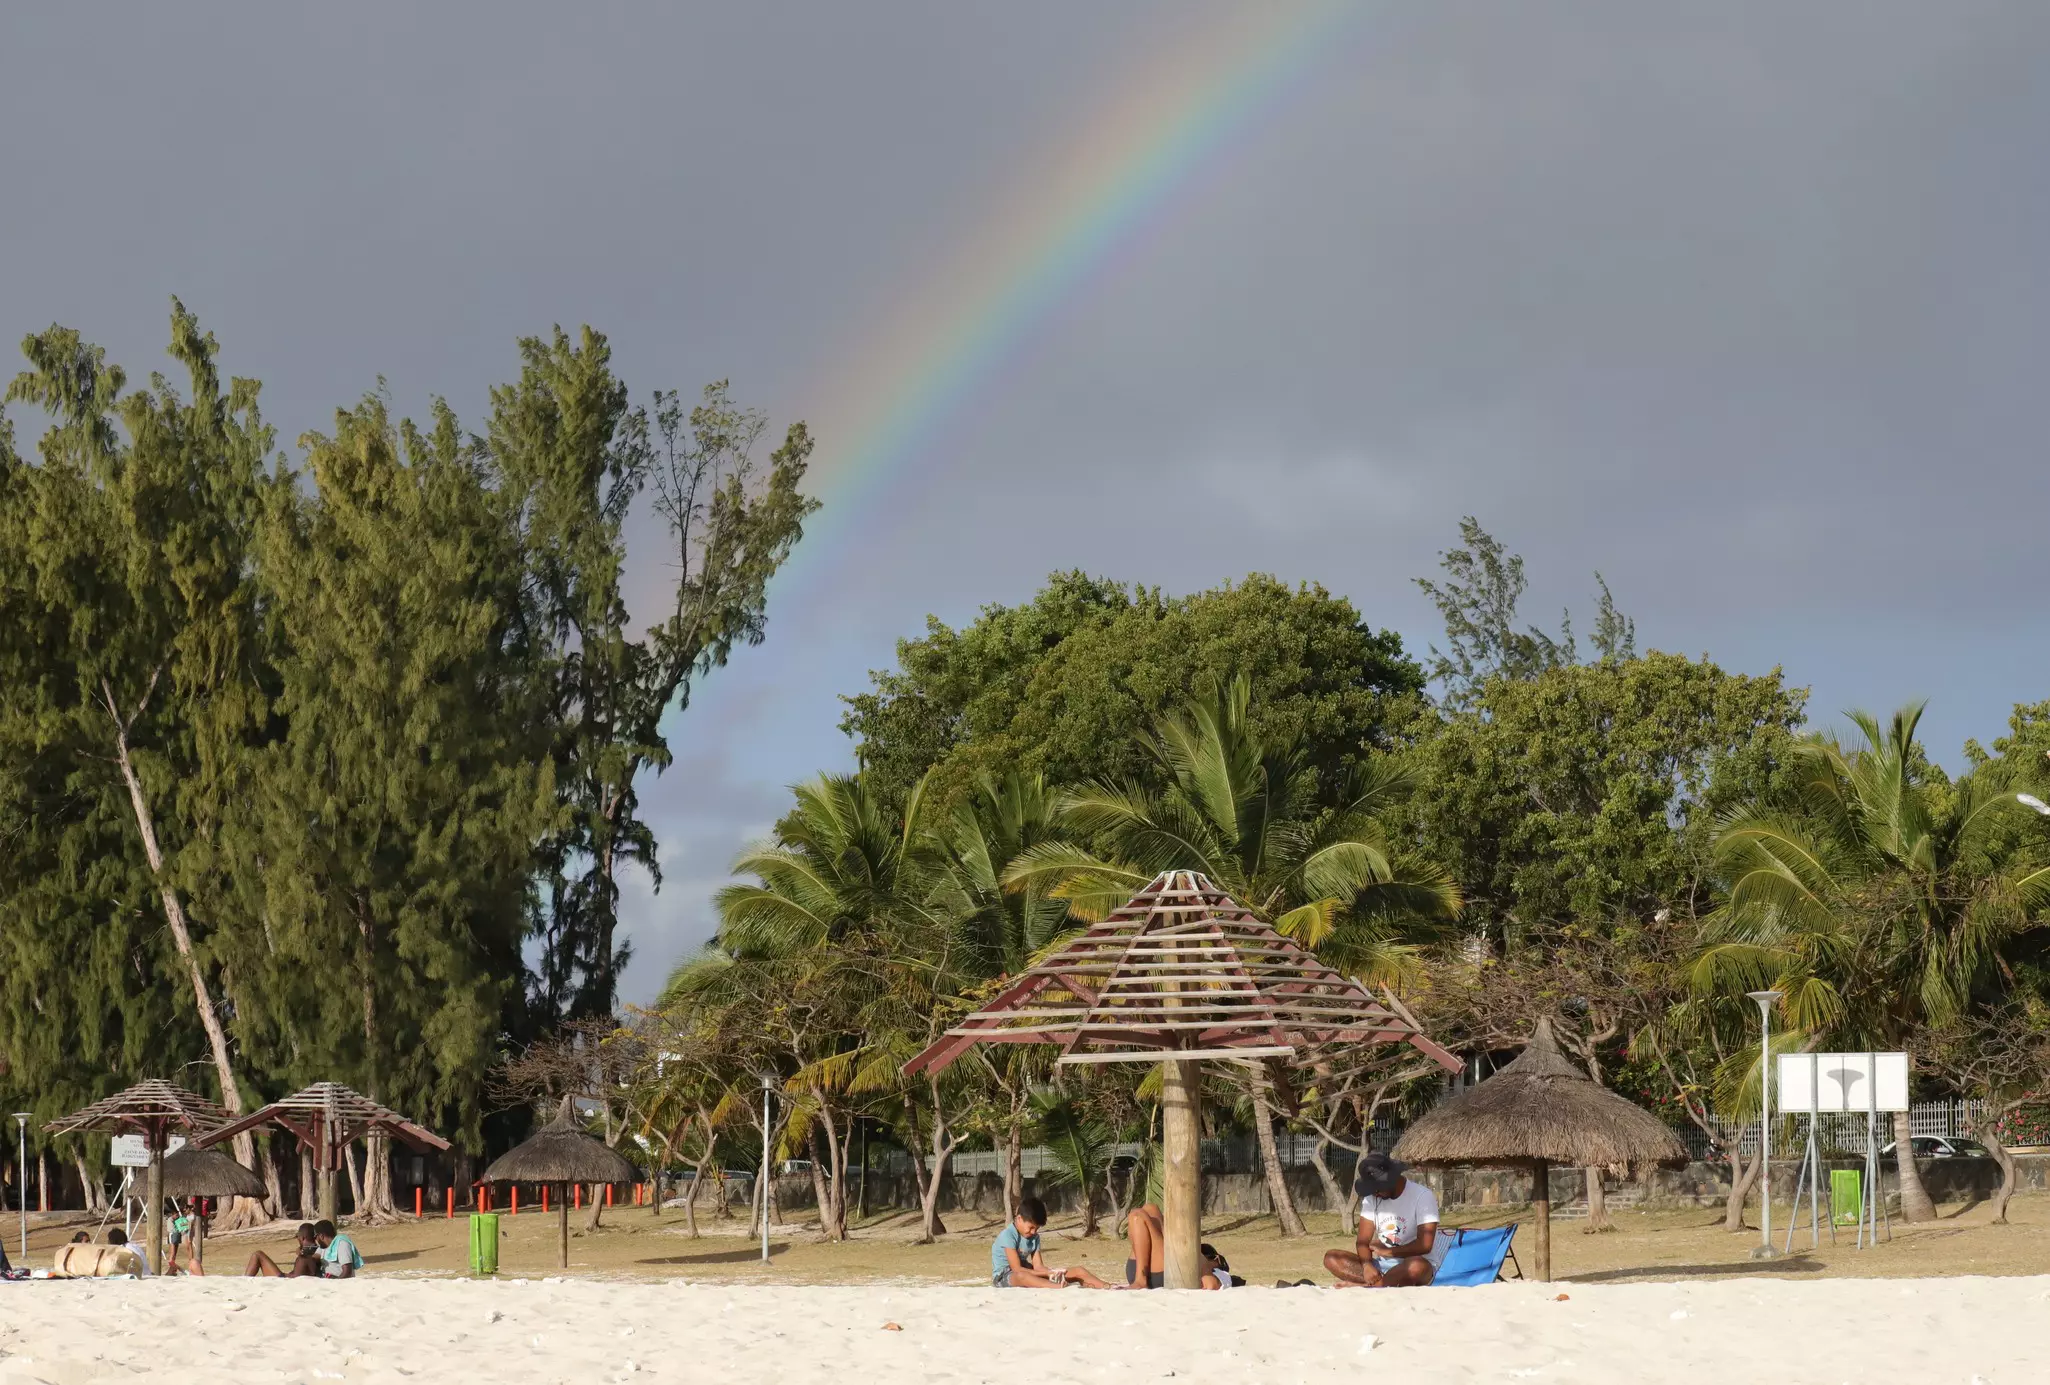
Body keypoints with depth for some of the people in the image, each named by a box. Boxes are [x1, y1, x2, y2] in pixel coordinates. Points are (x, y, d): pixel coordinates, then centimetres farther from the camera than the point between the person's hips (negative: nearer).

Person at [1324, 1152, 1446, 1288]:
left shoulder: (1422, 1196, -11)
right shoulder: (1371, 1198, 6)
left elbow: (1425, 1245, -17)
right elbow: (1363, 1241, 1)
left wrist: (1388, 1251, -10)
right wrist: (1367, 1265, -20)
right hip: (1382, 1264, 6)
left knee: (1416, 1266, -42)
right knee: (1332, 1258, -15)